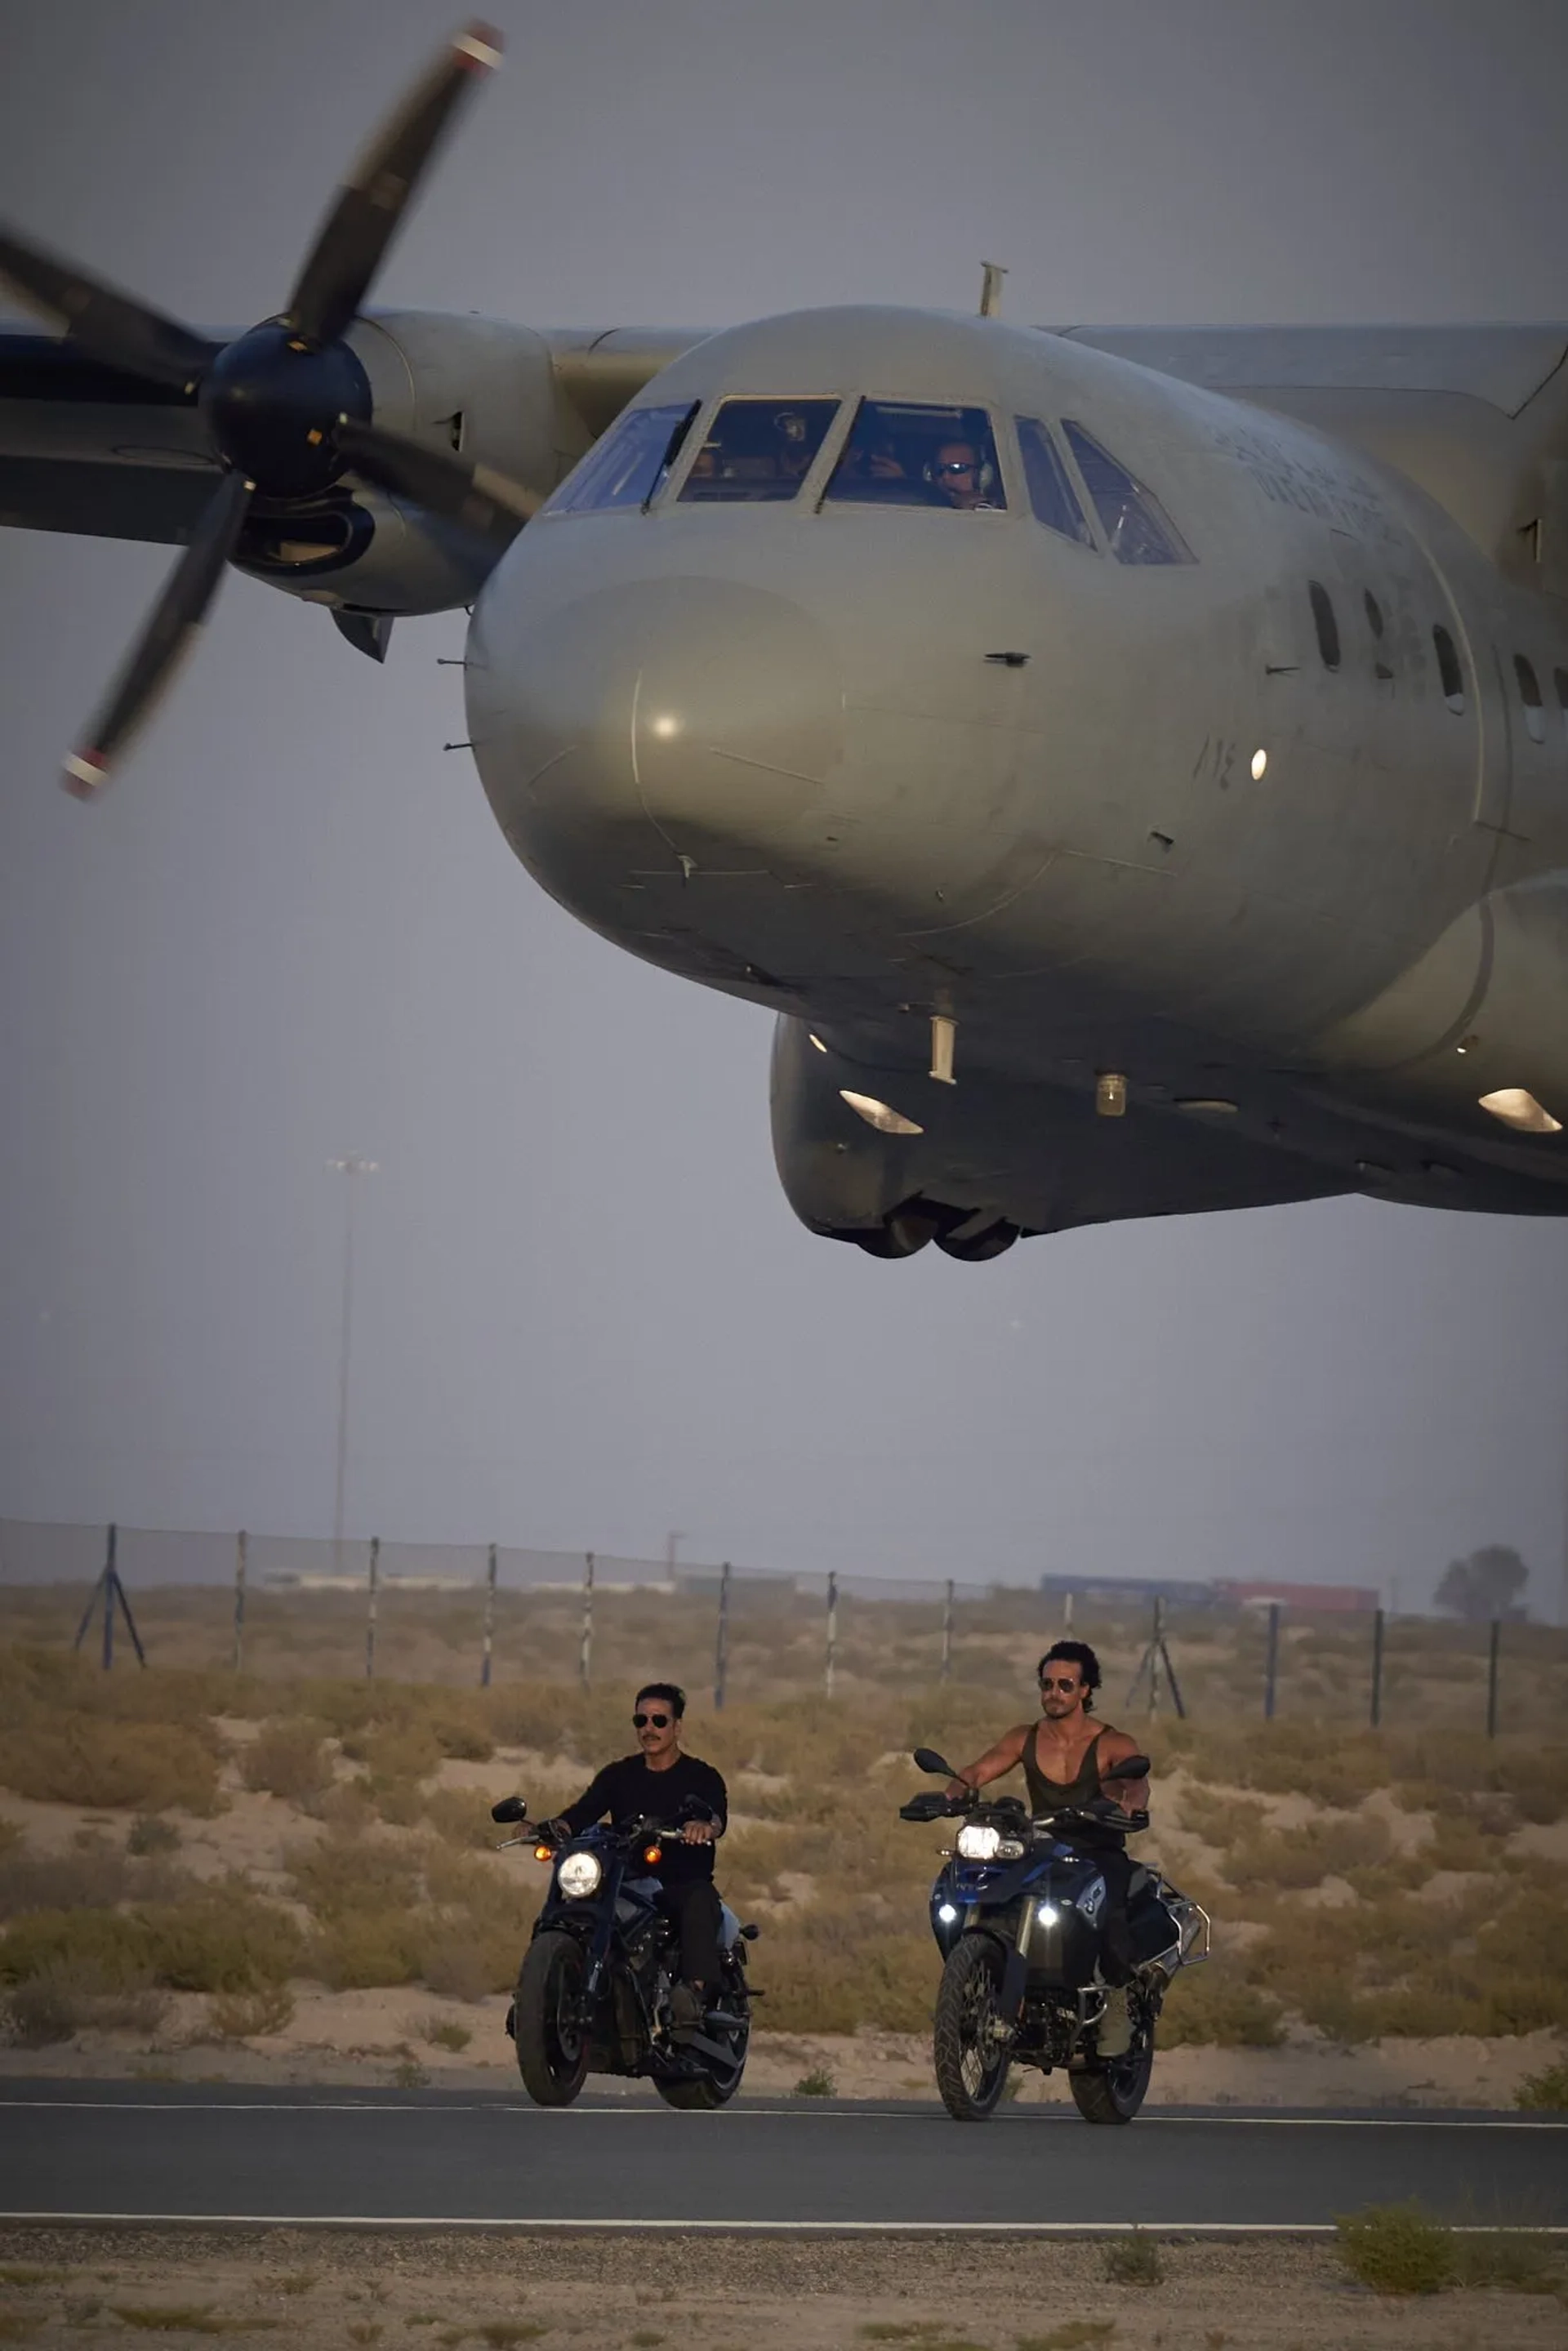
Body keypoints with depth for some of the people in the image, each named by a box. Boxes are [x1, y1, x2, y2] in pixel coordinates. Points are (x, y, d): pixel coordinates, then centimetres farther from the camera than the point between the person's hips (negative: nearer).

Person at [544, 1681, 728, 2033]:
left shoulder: (701, 1777, 6)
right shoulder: (618, 1776, 17)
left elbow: (718, 1813, -15)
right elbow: (585, 1809, 1)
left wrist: (706, 1825, -41)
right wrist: (559, 1826, -23)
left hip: (684, 1885, -3)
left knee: (700, 1900, -39)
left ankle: (695, 1991, -56)